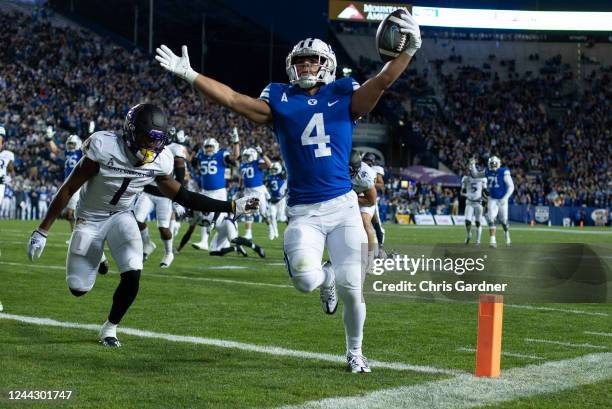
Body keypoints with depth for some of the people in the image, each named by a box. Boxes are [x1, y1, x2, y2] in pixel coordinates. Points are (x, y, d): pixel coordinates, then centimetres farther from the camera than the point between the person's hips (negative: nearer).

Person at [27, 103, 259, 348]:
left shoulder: (160, 161, -15)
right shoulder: (105, 148, -28)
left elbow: (182, 196, -1)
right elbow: (68, 190, -20)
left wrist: (231, 207, -5)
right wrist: (41, 232, -19)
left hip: (121, 216, 3)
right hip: (90, 218, -2)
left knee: (132, 276, -21)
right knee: (79, 289, -1)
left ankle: (110, 327, 6)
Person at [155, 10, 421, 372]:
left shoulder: (344, 96, 6)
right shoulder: (279, 101, 7)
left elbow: (382, 81, -6)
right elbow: (232, 99, 2)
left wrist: (409, 50, -23)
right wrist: (188, 74, -6)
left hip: (343, 206, 0)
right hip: (303, 212, 0)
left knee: (351, 285, -5)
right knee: (305, 280, -22)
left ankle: (355, 352, 21)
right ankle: (326, 277, 19)